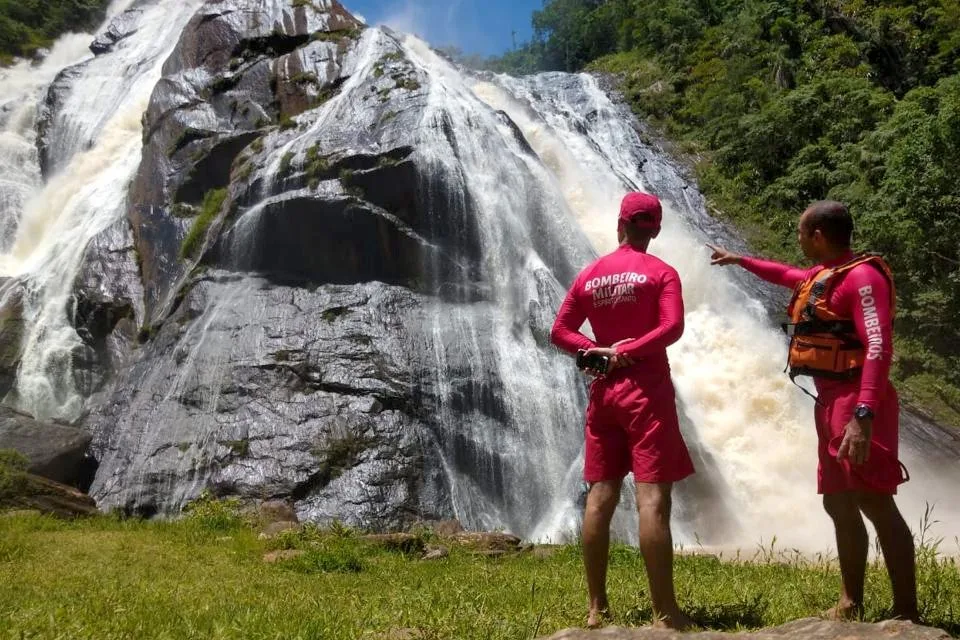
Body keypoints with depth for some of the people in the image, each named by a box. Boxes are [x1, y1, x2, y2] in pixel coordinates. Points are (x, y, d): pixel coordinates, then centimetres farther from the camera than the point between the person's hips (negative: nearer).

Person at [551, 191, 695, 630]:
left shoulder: (589, 275, 10)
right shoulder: (661, 272, -2)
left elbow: (559, 332, 7)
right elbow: (672, 327, -16)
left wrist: (598, 351, -1)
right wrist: (626, 352, -10)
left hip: (603, 391, 5)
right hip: (646, 392, -4)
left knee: (600, 497, 6)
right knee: (652, 498, -6)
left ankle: (597, 607, 12)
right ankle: (664, 610, -5)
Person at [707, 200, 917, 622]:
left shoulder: (861, 276, -13)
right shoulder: (823, 275, 17)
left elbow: (878, 348, -23)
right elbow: (786, 275, 41)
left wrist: (863, 415, -31)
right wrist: (739, 260, 51)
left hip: (855, 406, -10)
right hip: (830, 404, 10)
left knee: (876, 505, -10)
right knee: (839, 504, 12)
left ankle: (906, 615, -5)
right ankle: (851, 605, 22)